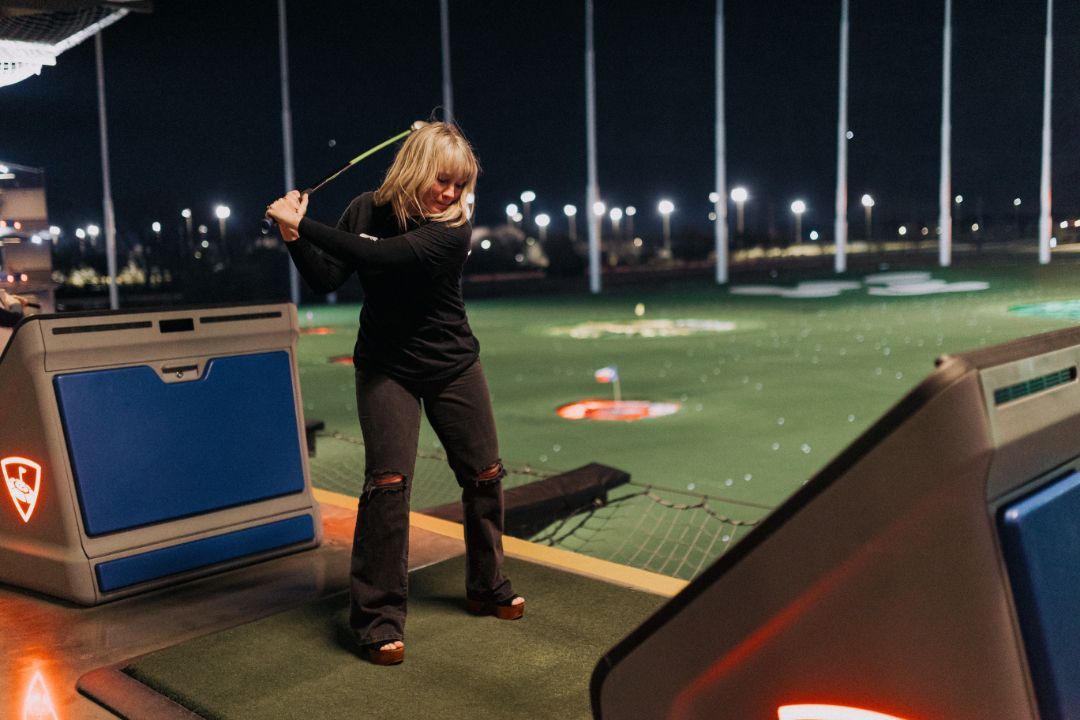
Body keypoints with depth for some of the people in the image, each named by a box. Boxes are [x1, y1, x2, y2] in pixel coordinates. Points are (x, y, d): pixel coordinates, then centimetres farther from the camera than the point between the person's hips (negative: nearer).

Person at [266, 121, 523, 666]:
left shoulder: (453, 229, -18)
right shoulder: (367, 211, -6)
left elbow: (380, 257, -32)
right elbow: (327, 281, -5)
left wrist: (303, 224, -30)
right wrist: (295, 240, -21)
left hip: (452, 368, 0)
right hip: (386, 369, 0)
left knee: (484, 476, 6)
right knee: (387, 480, -13)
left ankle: (488, 588, 28)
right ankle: (378, 618, -3)